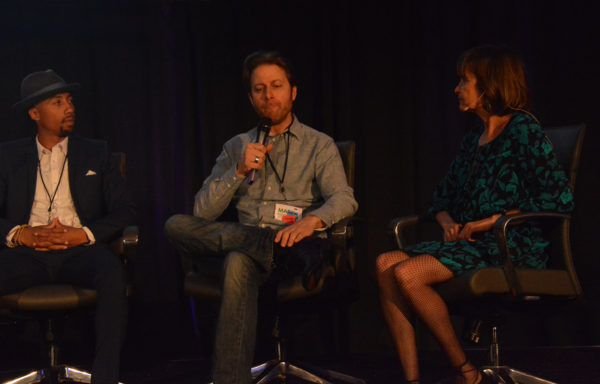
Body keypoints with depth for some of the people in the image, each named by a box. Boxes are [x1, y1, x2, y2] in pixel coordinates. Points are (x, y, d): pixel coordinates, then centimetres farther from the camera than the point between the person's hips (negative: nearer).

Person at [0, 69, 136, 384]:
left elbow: (124, 211, 10)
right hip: (27, 251, 1)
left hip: (79, 251, 0)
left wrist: (84, 234, -8)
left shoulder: (95, 153, 19)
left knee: (112, 274, -35)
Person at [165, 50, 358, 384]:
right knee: (177, 226, -29)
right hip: (242, 237, 4)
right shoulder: (236, 147, 21)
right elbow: (203, 211, 11)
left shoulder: (319, 145, 13)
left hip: (294, 238, -4)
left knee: (239, 262, -40)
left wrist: (312, 220, -29)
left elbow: (344, 199, -5)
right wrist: (240, 171, -6)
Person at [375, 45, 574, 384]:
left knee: (408, 273, -25)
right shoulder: (474, 140, 18)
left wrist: (492, 220, -14)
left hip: (510, 248, -8)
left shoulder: (523, 130, -6)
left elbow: (561, 198, -15)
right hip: (469, 243, 8)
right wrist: (450, 223, 0)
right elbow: (442, 199, 25)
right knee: (386, 263, -15)